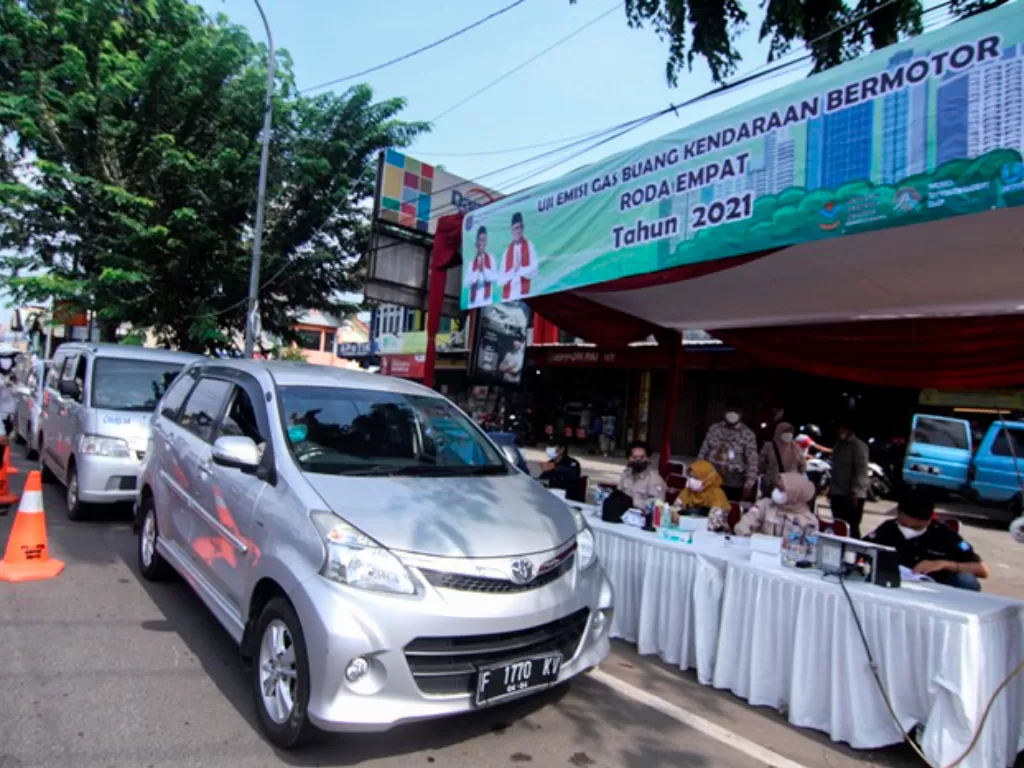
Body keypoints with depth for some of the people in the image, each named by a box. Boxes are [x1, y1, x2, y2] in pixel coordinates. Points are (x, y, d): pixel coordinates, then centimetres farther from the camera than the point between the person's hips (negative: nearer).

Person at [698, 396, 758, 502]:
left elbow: (752, 461, -7)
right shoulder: (714, 428, 6)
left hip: (733, 485, -3)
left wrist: (749, 484, -11)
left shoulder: (747, 434, -5)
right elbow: (703, 452, 10)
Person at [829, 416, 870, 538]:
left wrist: (855, 492, -17)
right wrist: (831, 489, 18)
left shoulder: (858, 445, -8)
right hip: (838, 494, 7)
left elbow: (861, 470, -14)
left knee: (851, 528, -6)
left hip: (852, 495, -7)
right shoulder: (838, 445, 16)